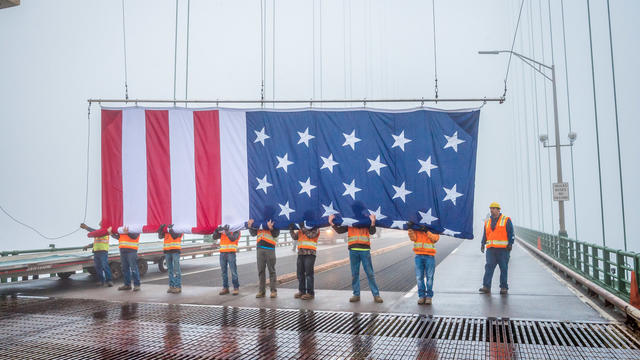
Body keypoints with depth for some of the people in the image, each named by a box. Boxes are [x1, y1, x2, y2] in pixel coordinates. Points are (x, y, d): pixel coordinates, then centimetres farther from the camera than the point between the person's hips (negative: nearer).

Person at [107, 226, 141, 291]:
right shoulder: (121, 228, 20)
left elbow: (134, 236, -16)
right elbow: (117, 236, 16)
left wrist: (127, 233, -31)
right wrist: (111, 233, 1)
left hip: (131, 250, -7)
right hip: (122, 250, 7)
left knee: (133, 269, -7)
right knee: (125, 269, 11)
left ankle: (137, 285, -1)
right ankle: (127, 284, 20)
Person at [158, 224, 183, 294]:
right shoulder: (166, 227, 15)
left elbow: (175, 236, -16)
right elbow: (160, 236, 7)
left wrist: (170, 228, -15)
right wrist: (161, 228, -5)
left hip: (175, 250, -5)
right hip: (167, 251, 6)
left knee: (176, 270, -6)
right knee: (170, 270, 9)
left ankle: (178, 287, -3)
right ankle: (171, 286, 15)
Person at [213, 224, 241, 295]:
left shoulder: (236, 230, 2)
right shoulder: (223, 229, 15)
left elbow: (232, 239, -13)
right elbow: (215, 237, 9)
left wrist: (227, 231, -19)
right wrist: (217, 230, -7)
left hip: (231, 253, -5)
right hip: (222, 253, 5)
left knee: (233, 271, -5)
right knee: (223, 271, 7)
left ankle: (236, 288, 4)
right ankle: (225, 288, 15)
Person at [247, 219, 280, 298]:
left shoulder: (273, 222, 4)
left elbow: (276, 234, -6)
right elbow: (253, 233, 19)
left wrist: (271, 228, -23)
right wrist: (250, 227, 2)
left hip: (270, 248, -4)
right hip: (260, 249, 4)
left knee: (271, 270, -1)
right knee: (260, 271, 6)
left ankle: (273, 291, 3)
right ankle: (261, 290, 12)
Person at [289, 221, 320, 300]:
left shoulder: (315, 229, 2)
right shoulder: (300, 230, 19)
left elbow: (311, 235, -15)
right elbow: (295, 237, 11)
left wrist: (303, 228, -17)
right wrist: (291, 229, -2)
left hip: (310, 254, -6)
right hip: (300, 253, 6)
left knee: (309, 273, -7)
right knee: (300, 273, 8)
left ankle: (310, 293, -2)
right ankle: (302, 291, 18)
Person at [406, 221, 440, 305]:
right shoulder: (416, 228, 9)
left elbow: (435, 238, -12)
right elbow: (413, 238, -4)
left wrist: (426, 231, -21)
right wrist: (410, 229, -18)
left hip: (429, 257, -2)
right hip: (419, 256, 2)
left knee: (429, 277, 2)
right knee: (419, 277, 4)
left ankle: (429, 296, 13)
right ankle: (421, 296, 14)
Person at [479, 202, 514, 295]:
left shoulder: (506, 220, 4)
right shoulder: (487, 222, 17)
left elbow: (511, 233, 2)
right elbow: (485, 234, 21)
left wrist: (510, 244, -8)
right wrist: (483, 243, 9)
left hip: (503, 249, -3)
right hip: (491, 249, 3)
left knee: (503, 268, 2)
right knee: (489, 267, -6)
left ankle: (504, 287, 11)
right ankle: (486, 286, -8)